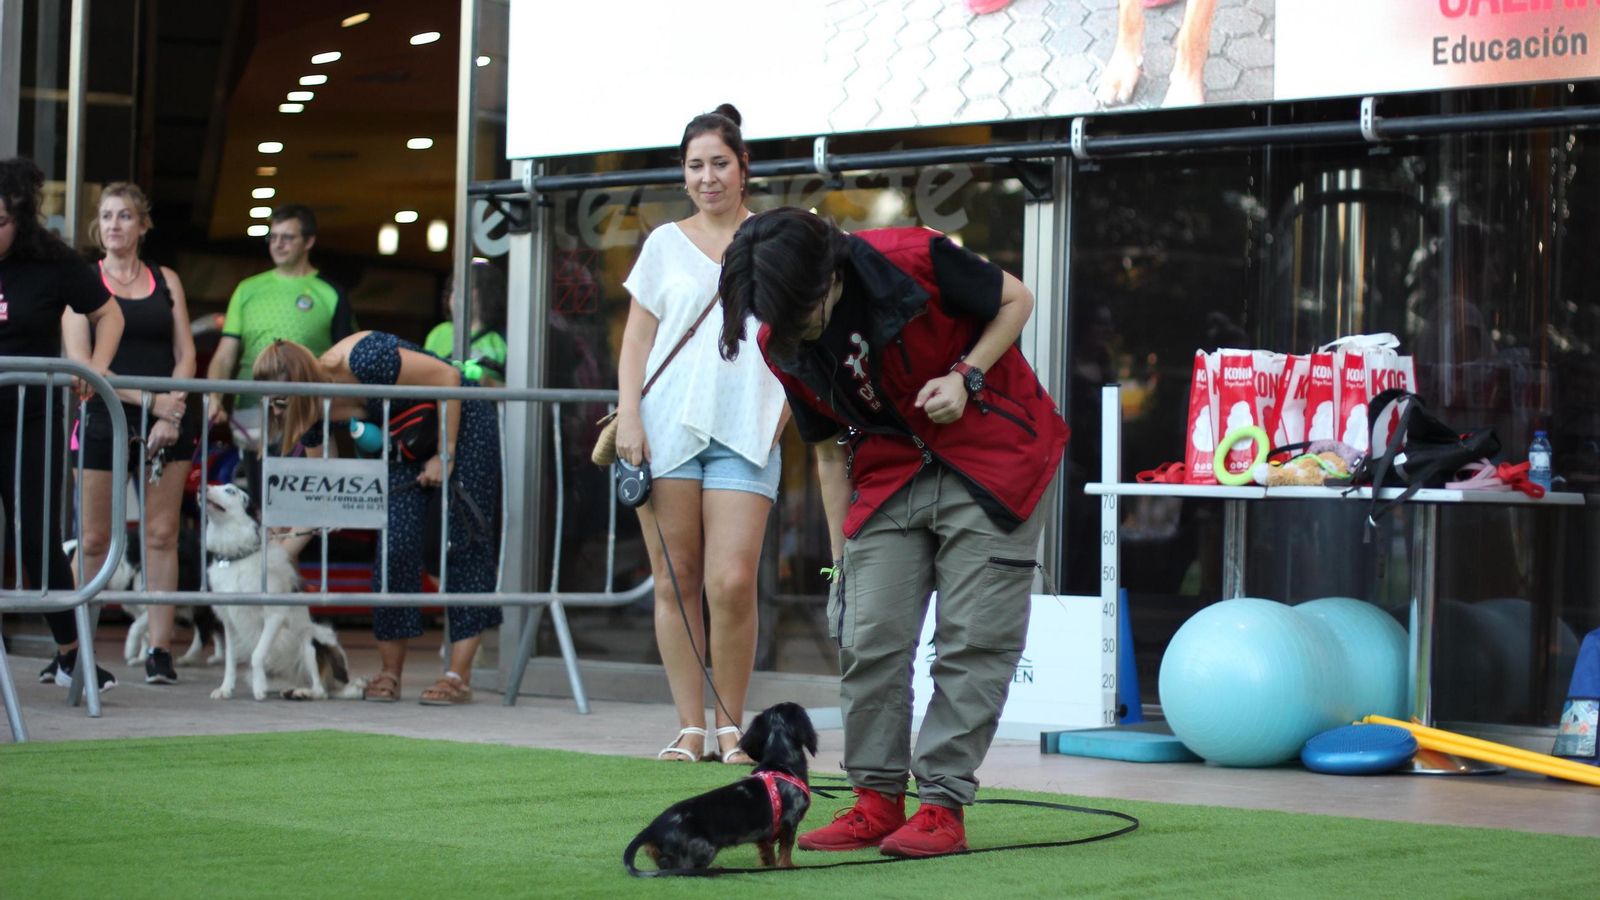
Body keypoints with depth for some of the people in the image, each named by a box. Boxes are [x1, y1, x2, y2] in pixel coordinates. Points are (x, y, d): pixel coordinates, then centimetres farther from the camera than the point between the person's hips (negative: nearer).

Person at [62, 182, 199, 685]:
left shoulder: (166, 281, 12)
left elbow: (185, 353, 6)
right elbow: (80, 361, -6)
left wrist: (170, 414, -10)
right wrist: (148, 399, -15)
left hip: (167, 420, 2)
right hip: (105, 418, -2)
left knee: (162, 535, -2)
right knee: (94, 539, -2)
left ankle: (159, 651, -1)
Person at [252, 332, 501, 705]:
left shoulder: (364, 360, -35)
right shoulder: (315, 417, -12)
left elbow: (448, 376, -25)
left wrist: (446, 456, -21)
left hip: (462, 423, -6)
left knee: (464, 541, -8)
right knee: (396, 546, -6)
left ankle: (459, 677, -9)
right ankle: (389, 674, 1)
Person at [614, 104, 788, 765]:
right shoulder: (666, 243, 12)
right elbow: (636, 339, 10)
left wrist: (786, 409, -3)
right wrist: (629, 415, -1)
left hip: (744, 432, -1)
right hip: (667, 428, 1)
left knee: (732, 583, -12)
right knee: (675, 580, -1)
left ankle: (730, 727, 2)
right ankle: (690, 728, 5)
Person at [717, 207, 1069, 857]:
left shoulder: (915, 261, -23)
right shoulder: (781, 343, -7)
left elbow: (1016, 300, -6)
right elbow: (830, 450, 4)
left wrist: (966, 378, -19)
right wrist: (842, 560, 5)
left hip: (992, 457, -4)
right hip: (891, 474, 4)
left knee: (974, 635, -7)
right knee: (868, 634, -3)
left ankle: (943, 805, -2)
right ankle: (877, 799, 8)